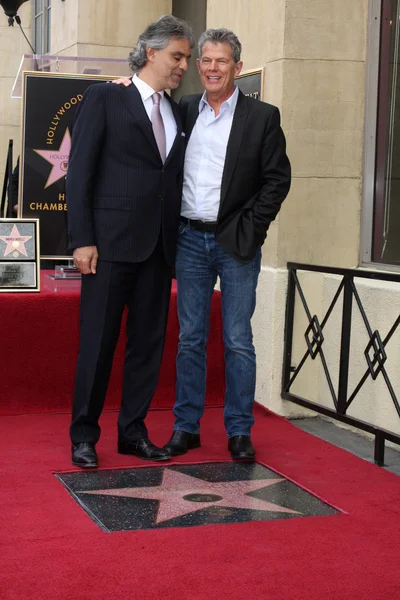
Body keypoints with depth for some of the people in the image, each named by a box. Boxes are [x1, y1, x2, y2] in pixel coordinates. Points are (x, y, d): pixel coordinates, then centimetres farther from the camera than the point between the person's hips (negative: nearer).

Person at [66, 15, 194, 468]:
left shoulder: (178, 114, 16)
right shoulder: (105, 99, 0)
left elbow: (175, 180, 14)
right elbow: (79, 171, -5)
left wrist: (176, 242, 5)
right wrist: (82, 239, -12)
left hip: (158, 245, 6)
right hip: (111, 242, -5)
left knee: (149, 341, 8)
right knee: (98, 341, 0)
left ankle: (133, 431, 19)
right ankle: (84, 435, 11)